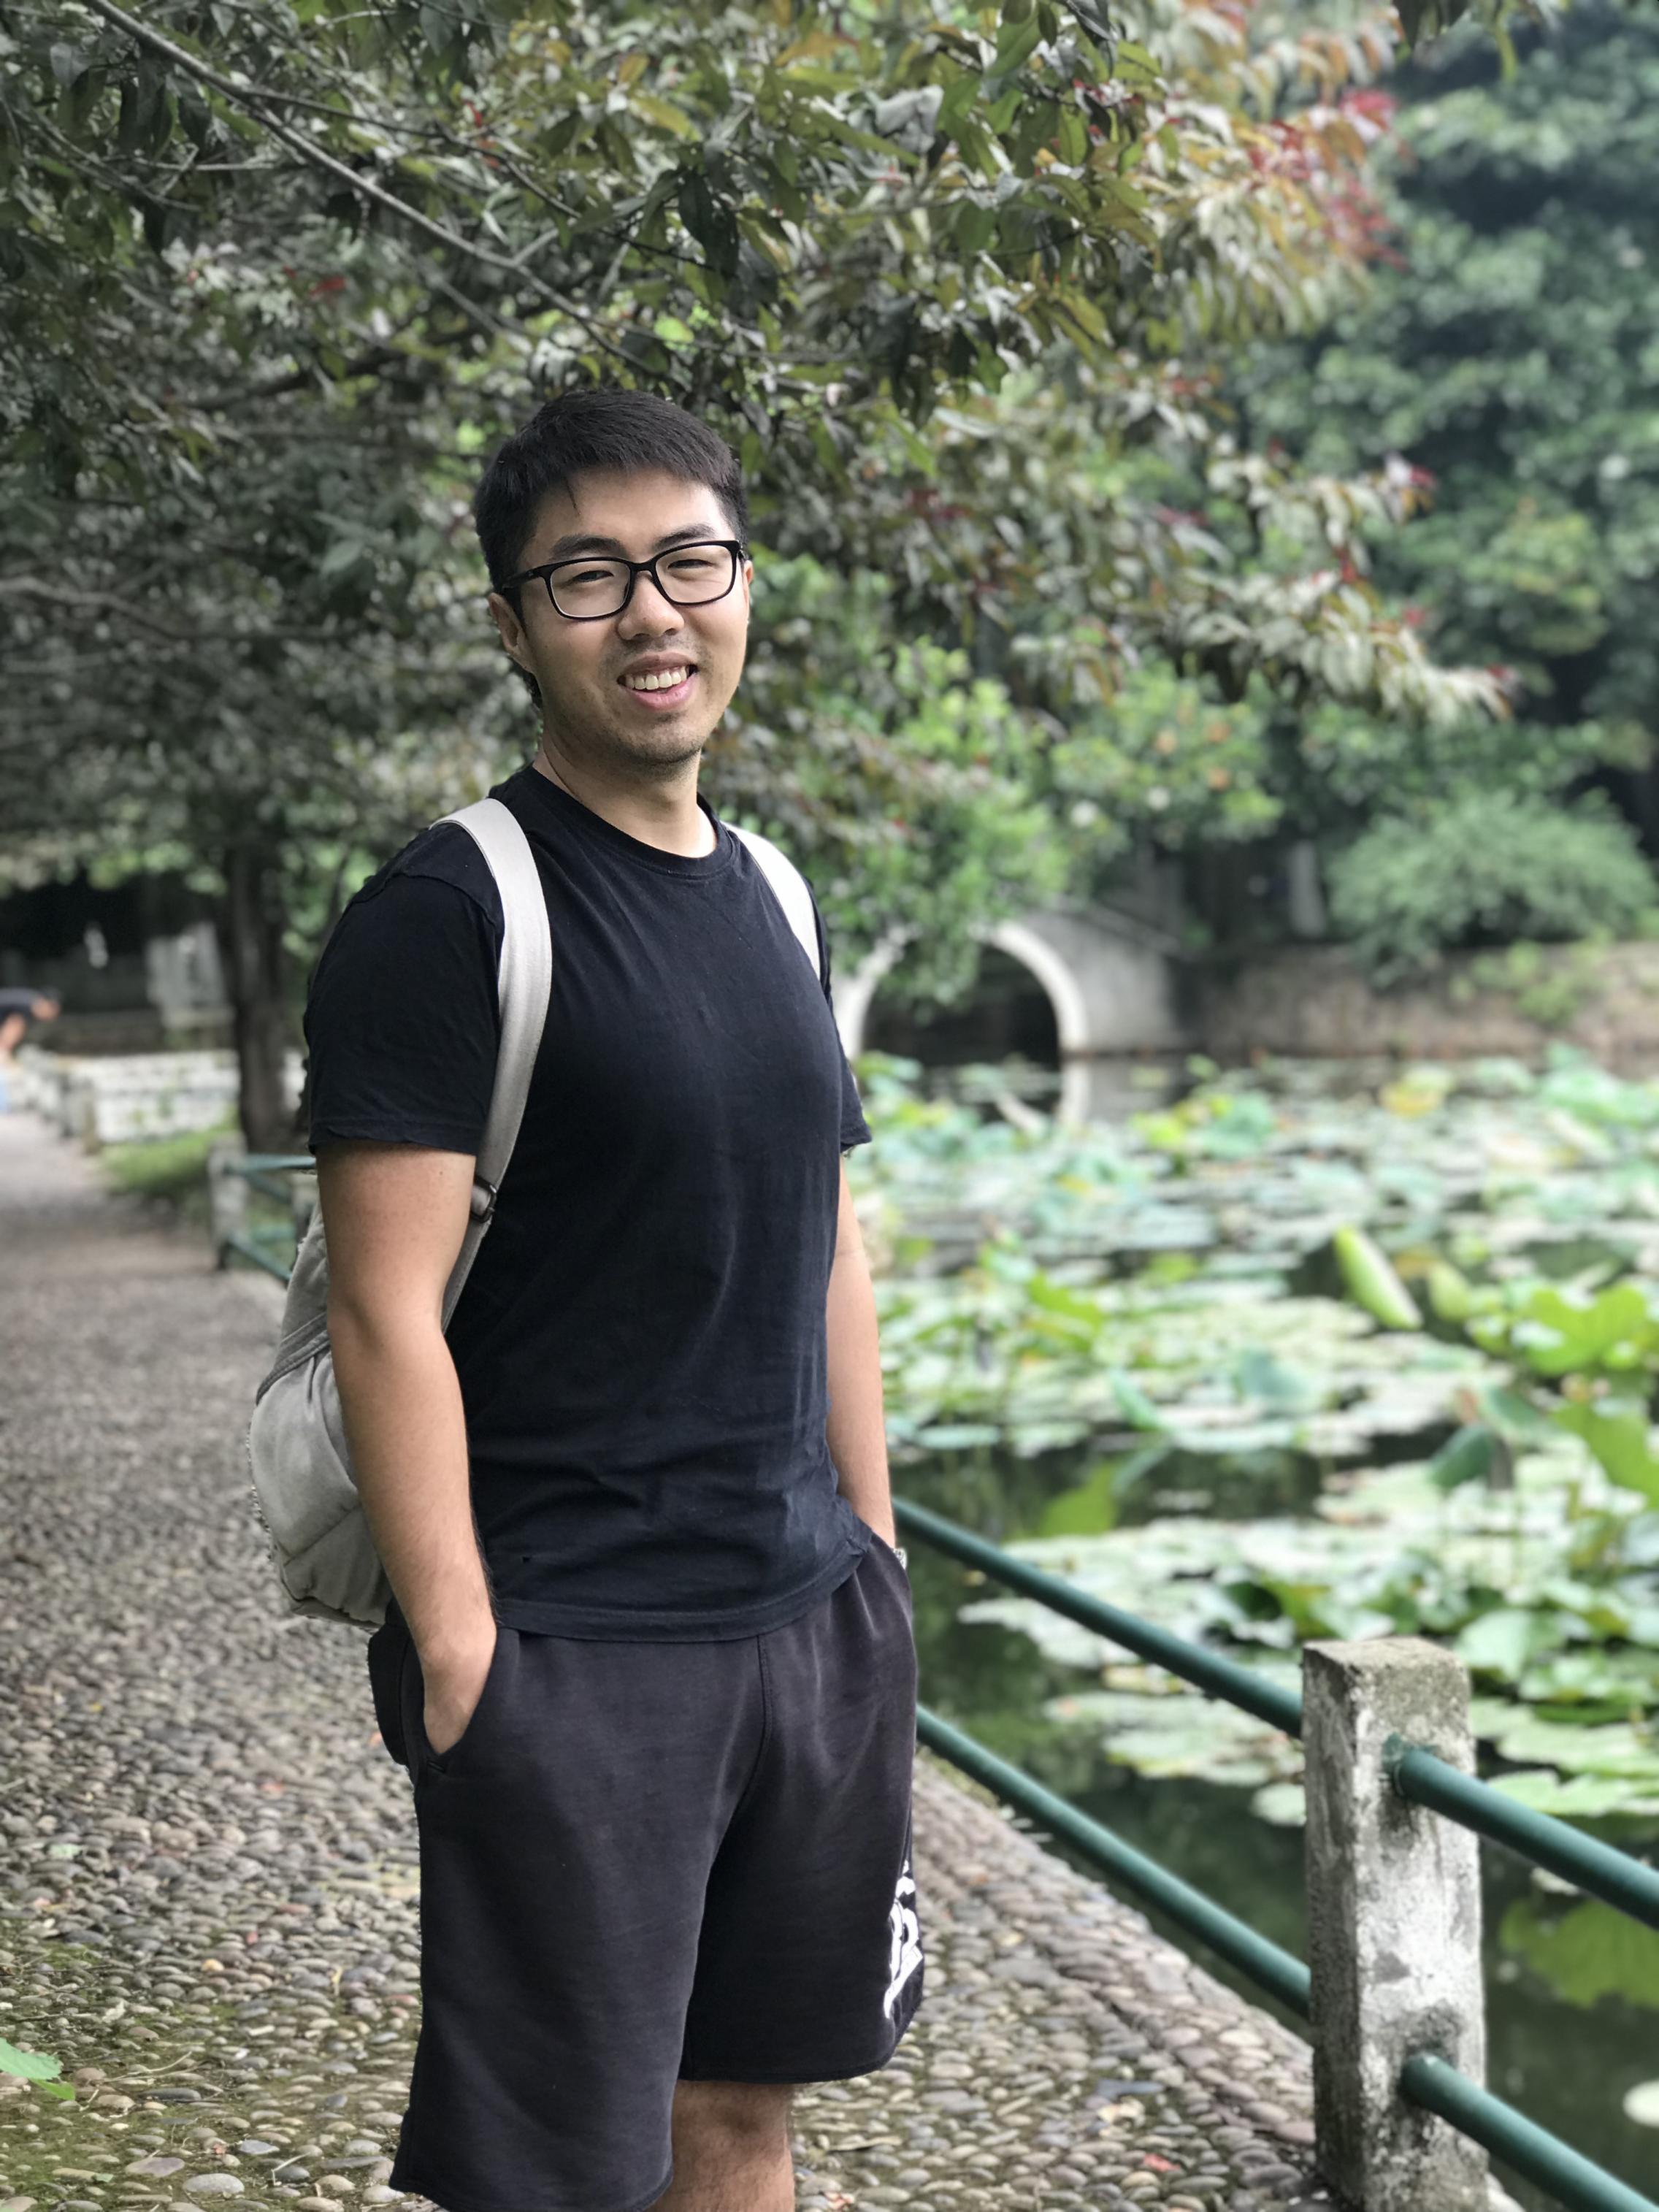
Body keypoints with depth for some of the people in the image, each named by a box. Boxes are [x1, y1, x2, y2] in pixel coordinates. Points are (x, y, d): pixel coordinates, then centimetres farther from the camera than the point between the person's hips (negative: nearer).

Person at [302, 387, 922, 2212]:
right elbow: (387, 1318, -15)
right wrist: (453, 1648, -18)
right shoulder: (446, 915, -11)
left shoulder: (770, 900, 12)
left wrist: (877, 1559, 15)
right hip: (568, 1651, -7)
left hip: (812, 1616, 7)